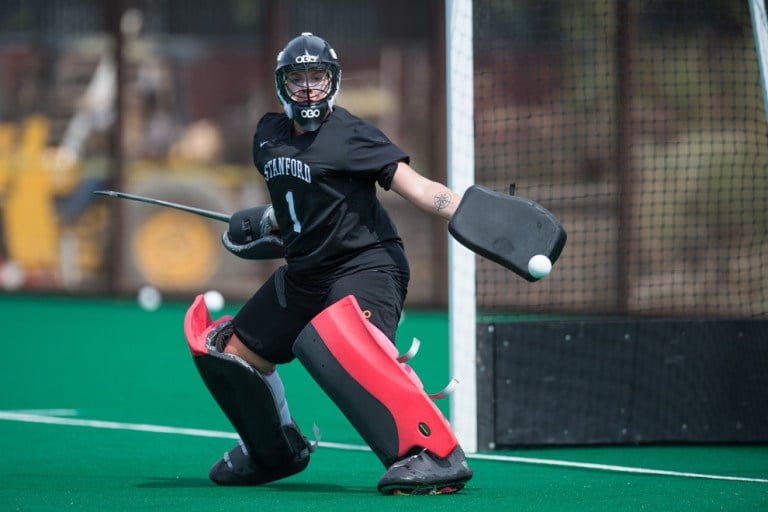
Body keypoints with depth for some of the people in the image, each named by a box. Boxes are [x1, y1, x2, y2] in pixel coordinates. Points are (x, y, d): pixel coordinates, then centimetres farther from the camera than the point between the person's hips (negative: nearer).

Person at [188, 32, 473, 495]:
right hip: (304, 272, 8)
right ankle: (276, 451, 40)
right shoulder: (269, 136, 7)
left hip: (366, 263, -8)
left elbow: (416, 187, -24)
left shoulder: (350, 135, -14)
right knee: (234, 352, 15)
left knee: (344, 348, -36)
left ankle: (437, 455, -42)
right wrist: (270, 223, 14)